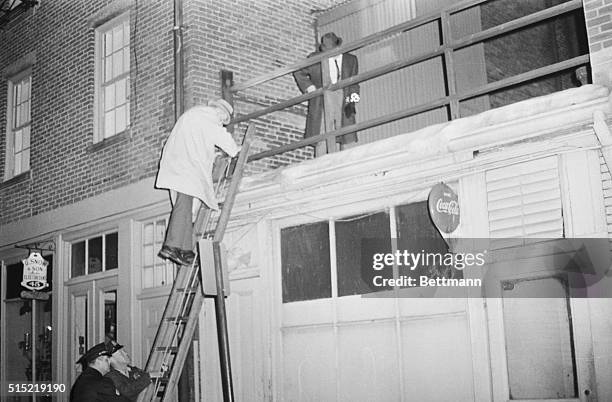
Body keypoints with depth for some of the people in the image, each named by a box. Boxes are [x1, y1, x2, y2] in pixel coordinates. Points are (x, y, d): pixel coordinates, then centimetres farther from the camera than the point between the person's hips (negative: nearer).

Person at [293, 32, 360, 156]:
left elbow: (354, 83, 15)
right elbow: (298, 73, 20)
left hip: (343, 102, 1)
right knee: (321, 139, -9)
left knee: (348, 138, -5)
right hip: (322, 102, -1)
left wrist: (352, 100, -1)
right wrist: (309, 87, 6)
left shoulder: (351, 60, 15)